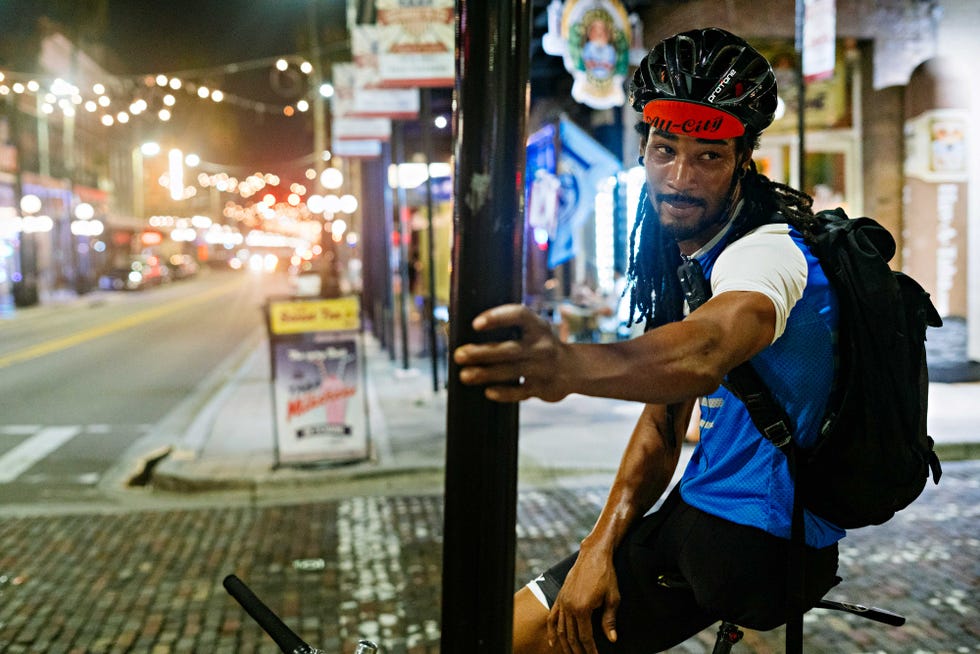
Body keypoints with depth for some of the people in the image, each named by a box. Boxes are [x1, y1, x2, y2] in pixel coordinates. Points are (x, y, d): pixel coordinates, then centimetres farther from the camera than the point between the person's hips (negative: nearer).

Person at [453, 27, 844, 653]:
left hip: (757, 547, -9)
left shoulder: (767, 251, -22)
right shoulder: (688, 253, 8)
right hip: (711, 509, 9)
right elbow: (665, 421, 5)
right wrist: (603, 542, -7)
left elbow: (706, 350, -47)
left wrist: (571, 365, -66)